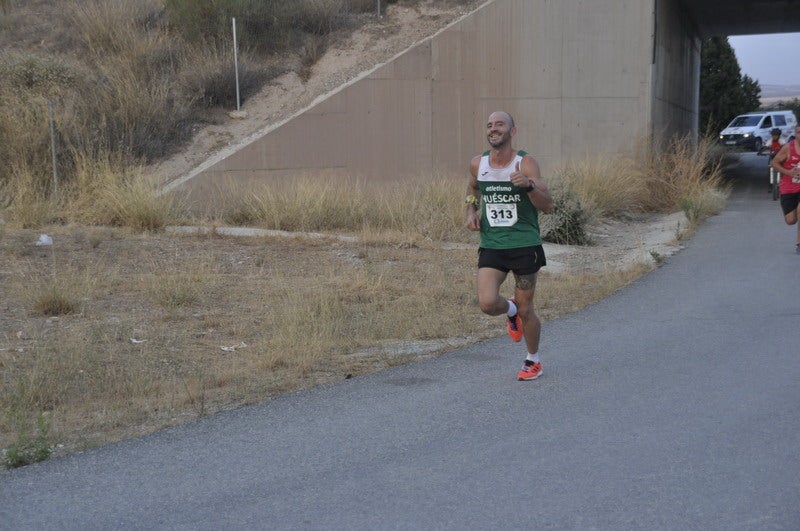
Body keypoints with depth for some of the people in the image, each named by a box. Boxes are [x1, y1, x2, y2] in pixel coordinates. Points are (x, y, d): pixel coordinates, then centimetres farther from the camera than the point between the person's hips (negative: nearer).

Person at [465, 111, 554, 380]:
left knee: (525, 310, 5)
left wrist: (528, 185, -30)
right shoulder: (478, 164, 2)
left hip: (524, 244, -3)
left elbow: (548, 206, -13)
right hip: (491, 245, 3)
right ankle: (511, 311, 22)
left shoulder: (526, 163, -9)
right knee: (487, 303, -16)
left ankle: (533, 361, 29)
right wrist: (471, 211, 7)